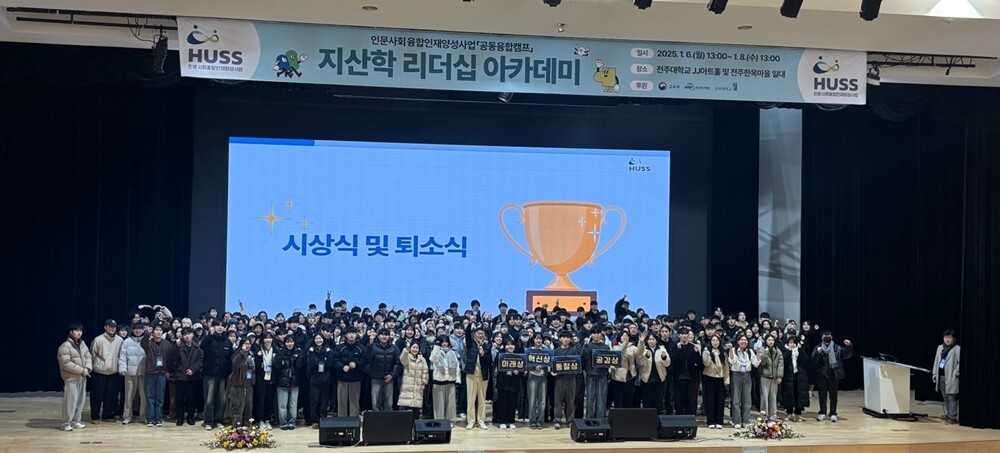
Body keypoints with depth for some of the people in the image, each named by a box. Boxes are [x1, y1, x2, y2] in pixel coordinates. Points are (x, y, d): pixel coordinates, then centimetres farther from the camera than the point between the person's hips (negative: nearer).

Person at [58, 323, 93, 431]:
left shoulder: (82, 344, 11)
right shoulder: (65, 346, -13)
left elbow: (88, 357, 10)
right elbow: (66, 363, -19)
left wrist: (87, 368, -11)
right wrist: (81, 370, -18)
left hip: (82, 377, 7)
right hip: (71, 378, -7)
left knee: (80, 400, 10)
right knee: (70, 400, -7)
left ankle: (75, 421, 20)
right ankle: (67, 423, 3)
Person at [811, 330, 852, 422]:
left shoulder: (837, 348, 2)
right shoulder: (818, 348, 1)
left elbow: (847, 355, -4)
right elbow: (814, 361, -7)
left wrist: (849, 346, -21)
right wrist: (817, 353, -26)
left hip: (834, 375, 0)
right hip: (822, 375, 0)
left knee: (833, 395, 4)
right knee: (822, 395, 8)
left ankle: (833, 414, 11)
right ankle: (822, 413, 19)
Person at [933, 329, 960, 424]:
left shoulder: (958, 349, -7)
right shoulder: (940, 347, 14)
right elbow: (936, 361, 18)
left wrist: (955, 374, -15)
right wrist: (934, 373, 13)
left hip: (951, 377, -7)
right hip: (941, 375, 7)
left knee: (952, 397, -7)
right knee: (945, 397, 16)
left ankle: (952, 416, -5)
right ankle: (948, 414, 27)